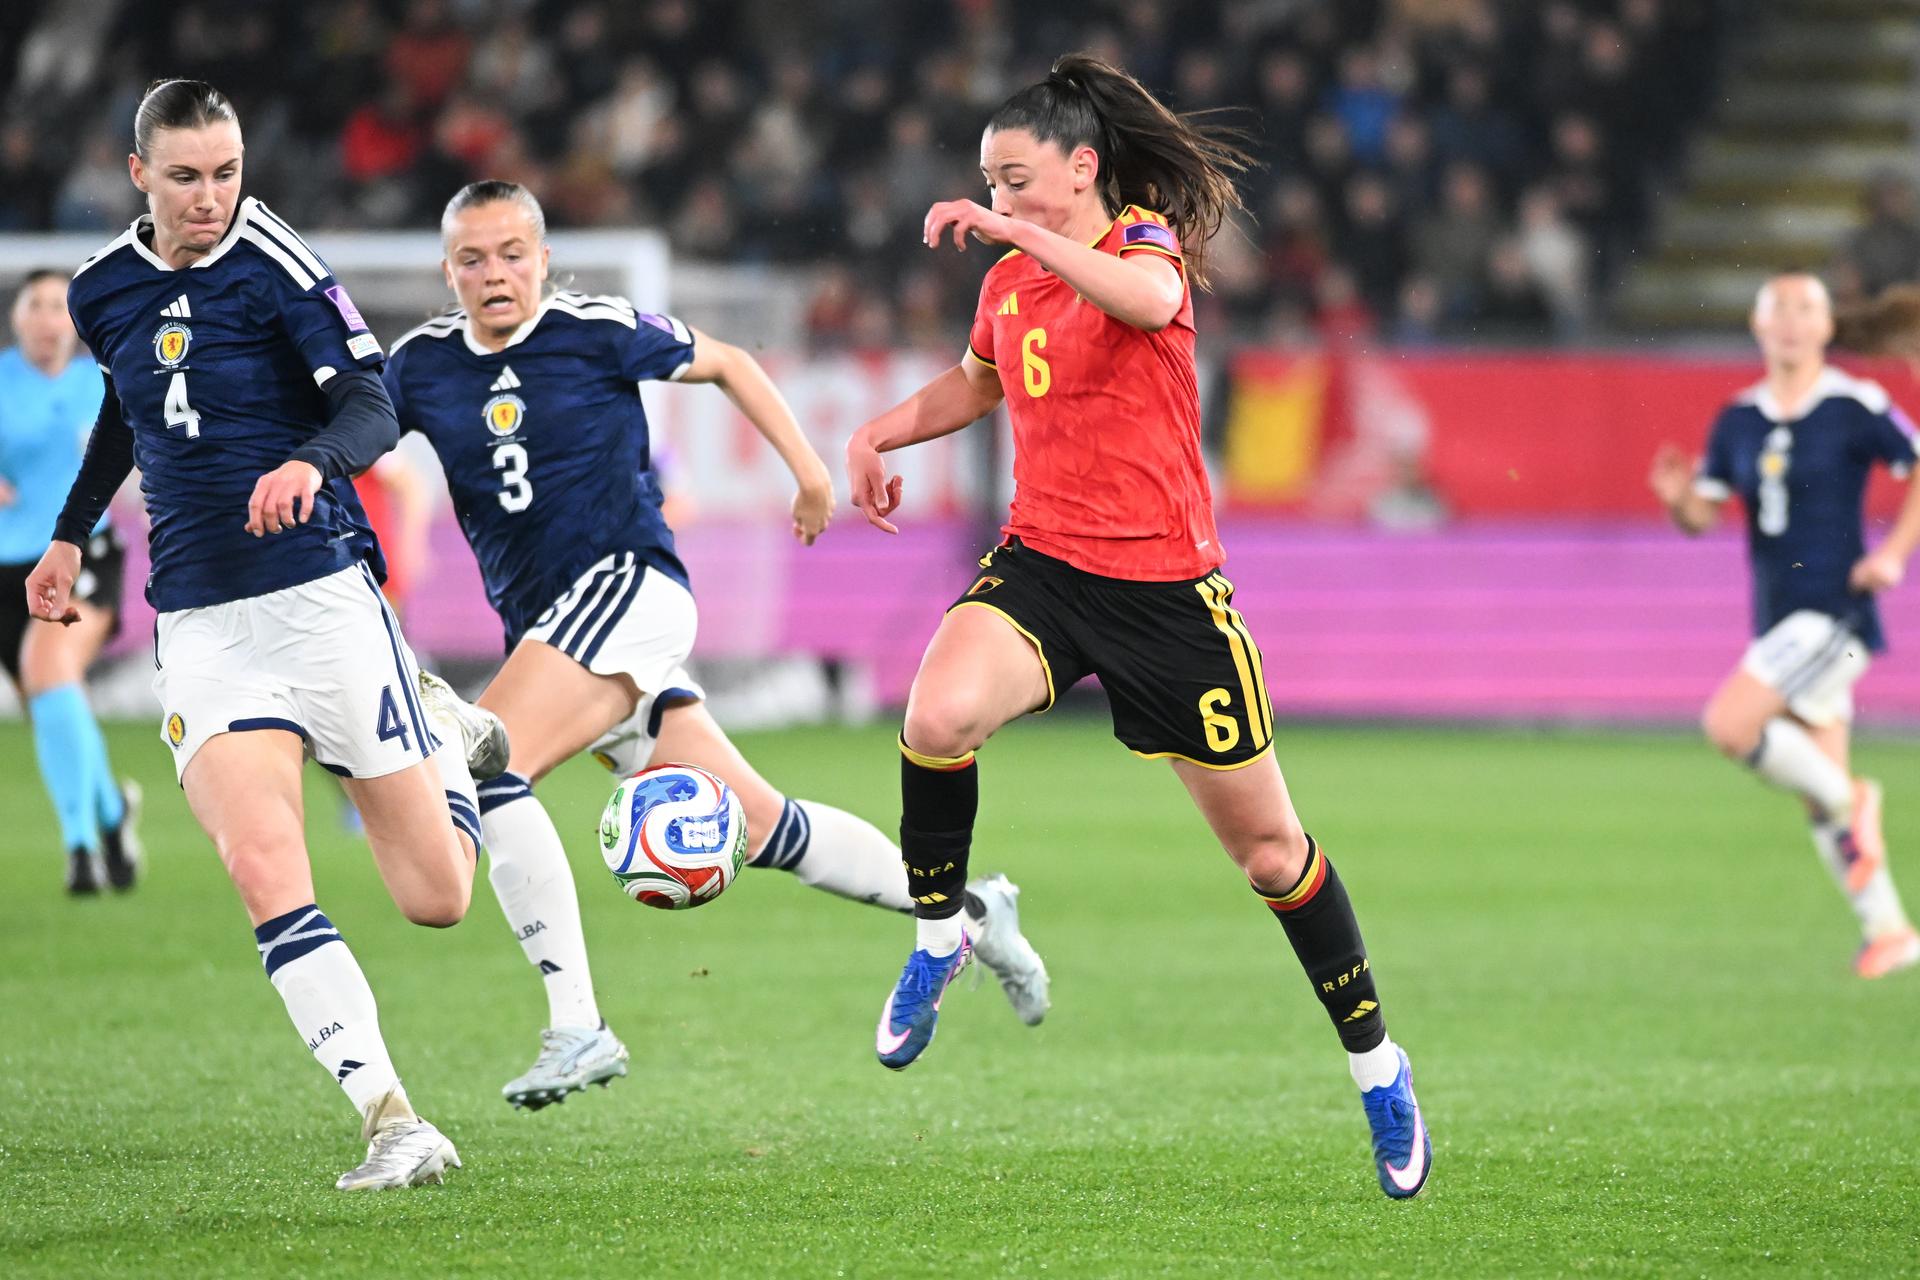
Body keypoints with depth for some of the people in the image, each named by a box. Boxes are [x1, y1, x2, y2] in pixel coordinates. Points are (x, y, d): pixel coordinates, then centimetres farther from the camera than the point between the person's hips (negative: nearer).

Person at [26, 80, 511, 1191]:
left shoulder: (274, 262, -9)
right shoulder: (103, 290, 7)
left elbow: (374, 406, -16)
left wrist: (312, 462, -36)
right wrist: (72, 535, 29)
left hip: (324, 596, -3)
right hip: (200, 627, 3)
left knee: (438, 898, 1)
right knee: (262, 870, -20)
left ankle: (445, 732, 34)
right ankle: (393, 1123, -20)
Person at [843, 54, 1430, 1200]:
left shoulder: (1146, 238, -8)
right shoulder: (1007, 285, 10)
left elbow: (1150, 300, -35)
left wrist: (1023, 233, -43)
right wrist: (880, 433, 18)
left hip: (1166, 588, -4)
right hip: (1042, 567, 4)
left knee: (1269, 845, 5)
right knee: (939, 718, -30)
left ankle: (1377, 1066, 23)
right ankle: (940, 935, -6)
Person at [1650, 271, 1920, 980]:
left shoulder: (1855, 408, -8)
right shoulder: (1738, 421, 9)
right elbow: (1705, 512, 10)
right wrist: (1679, 499, -12)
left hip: (1836, 612, -7)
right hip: (1779, 621, 7)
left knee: (1729, 723, -23)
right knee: (1821, 798, 8)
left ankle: (1850, 799, -5)